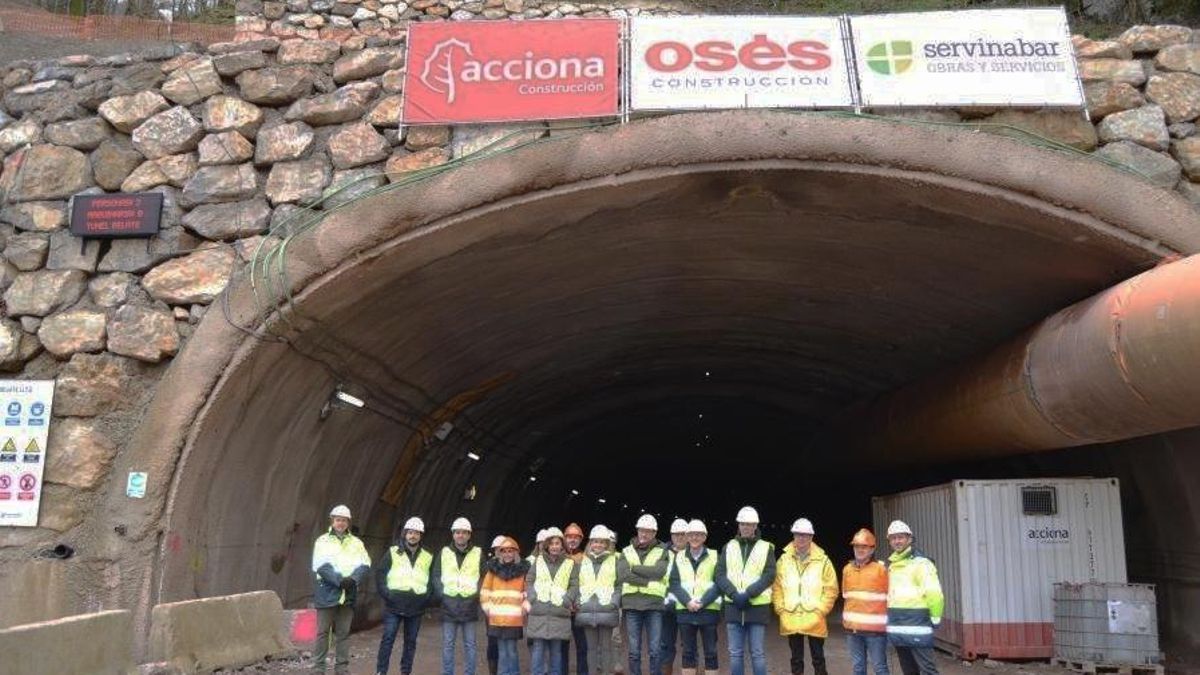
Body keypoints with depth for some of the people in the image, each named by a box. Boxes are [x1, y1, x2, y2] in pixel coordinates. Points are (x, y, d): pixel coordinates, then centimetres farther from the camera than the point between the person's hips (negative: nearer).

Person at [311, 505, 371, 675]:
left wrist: (353, 579, -18)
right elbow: (322, 566, -11)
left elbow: (364, 565, 0)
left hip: (348, 594, 3)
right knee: (323, 632, 1)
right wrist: (340, 580, -21)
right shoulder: (323, 541, 1)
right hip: (327, 593, -3)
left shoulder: (356, 542, 11)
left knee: (343, 633, 9)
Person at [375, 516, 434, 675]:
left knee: (411, 642, 9)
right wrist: (386, 594, -9)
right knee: (388, 639, -3)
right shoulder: (393, 552, 2)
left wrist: (427, 597, 1)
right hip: (394, 606, -2)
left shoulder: (428, 557, 9)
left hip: (416, 608, 3)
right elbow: (380, 574, 0)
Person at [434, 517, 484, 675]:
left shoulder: (478, 553, 5)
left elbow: (483, 578, 5)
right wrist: (442, 594, -7)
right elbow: (436, 576, 6)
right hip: (449, 605, 1)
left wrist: (476, 595, -8)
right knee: (448, 644, 5)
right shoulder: (444, 552, 8)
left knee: (470, 644, 5)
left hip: (470, 605, 0)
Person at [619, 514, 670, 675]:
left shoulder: (662, 552, 8)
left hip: (654, 604, -1)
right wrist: (648, 582, -13)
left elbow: (659, 572, -11)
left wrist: (634, 568, -7)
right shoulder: (627, 552, 11)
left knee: (655, 650, 0)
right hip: (632, 604, 1)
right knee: (634, 651, 4)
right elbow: (624, 574, -6)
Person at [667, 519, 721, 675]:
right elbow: (674, 583, 2)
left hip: (709, 610, -2)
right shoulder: (679, 557, 11)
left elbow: (718, 584, -3)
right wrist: (687, 601, -13)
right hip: (685, 610, 2)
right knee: (688, 652, 7)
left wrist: (702, 602, -15)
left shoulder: (714, 556, 5)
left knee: (710, 652, 2)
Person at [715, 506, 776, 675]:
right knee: (735, 653, 7)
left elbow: (769, 576, -7)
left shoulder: (766, 548, 3)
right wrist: (734, 594, -15)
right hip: (733, 606, 2)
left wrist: (748, 594, -17)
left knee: (757, 653, 1)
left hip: (758, 606, -2)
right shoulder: (729, 547, 9)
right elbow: (720, 574, 1)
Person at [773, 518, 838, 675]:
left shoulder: (822, 560, -2)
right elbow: (777, 587, 7)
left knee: (818, 657, 5)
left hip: (814, 619, -2)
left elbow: (831, 589, -1)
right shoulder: (784, 560, 5)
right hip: (790, 619, 2)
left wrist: (821, 610, -8)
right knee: (796, 658, 12)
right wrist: (781, 609, -2)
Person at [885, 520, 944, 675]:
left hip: (917, 627, -8)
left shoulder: (920, 563, -10)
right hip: (897, 629, 8)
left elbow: (934, 593, -17)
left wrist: (935, 619, -10)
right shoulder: (890, 565, 14)